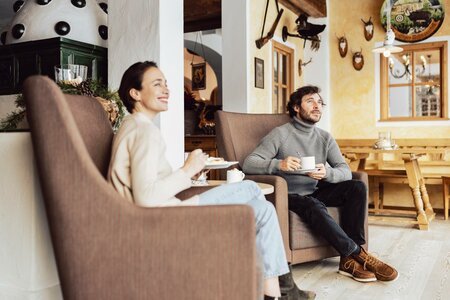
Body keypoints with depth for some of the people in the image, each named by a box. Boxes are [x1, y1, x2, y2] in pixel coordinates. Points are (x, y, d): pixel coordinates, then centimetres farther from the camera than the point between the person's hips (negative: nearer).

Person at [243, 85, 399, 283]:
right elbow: (248, 164, -19)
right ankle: (358, 254, -24)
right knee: (314, 206, -36)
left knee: (357, 187, -15)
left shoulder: (325, 138, 9)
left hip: (315, 192, 6)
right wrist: (278, 164, -37)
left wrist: (327, 173, -27)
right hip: (290, 195, -5)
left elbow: (346, 171, -3)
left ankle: (349, 259, -20)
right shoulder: (281, 134, -8)